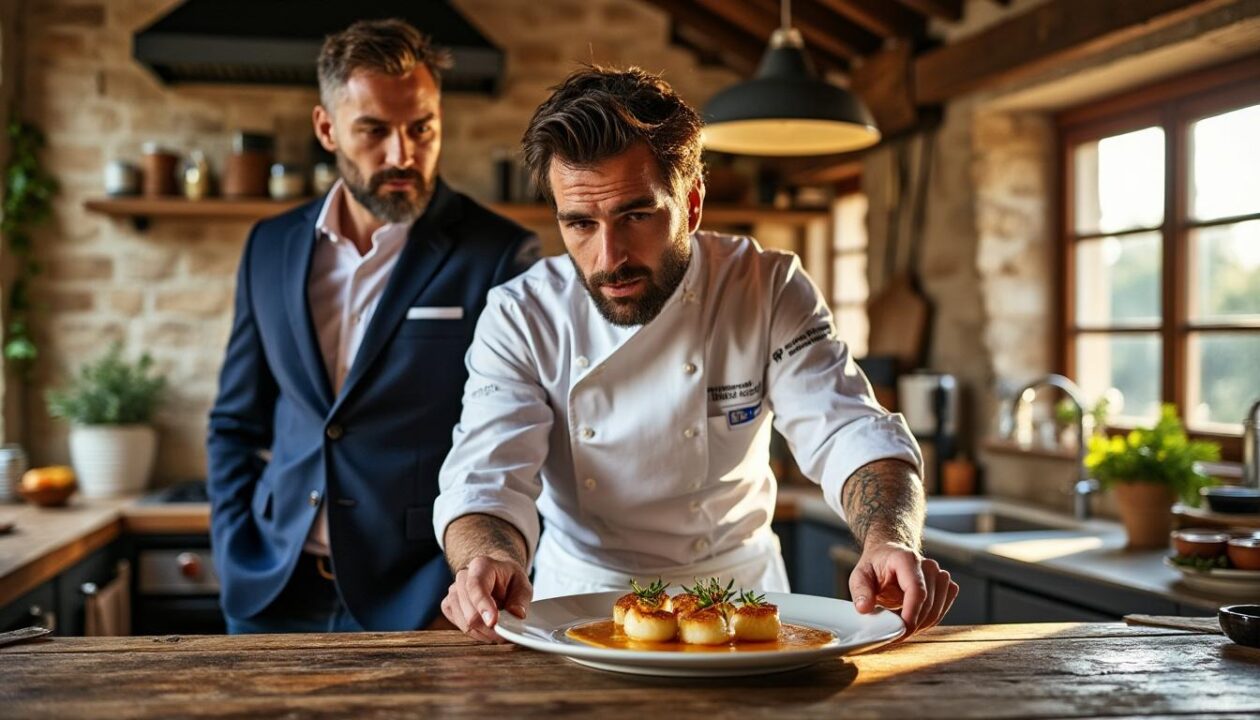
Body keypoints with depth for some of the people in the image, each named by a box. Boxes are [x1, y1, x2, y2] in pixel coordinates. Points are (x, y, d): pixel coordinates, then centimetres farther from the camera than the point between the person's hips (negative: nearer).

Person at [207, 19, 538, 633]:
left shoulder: (500, 257, -8)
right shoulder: (270, 248, 7)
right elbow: (236, 423, 14)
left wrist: (462, 596, -14)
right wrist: (239, 566, 4)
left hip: (417, 605, -4)